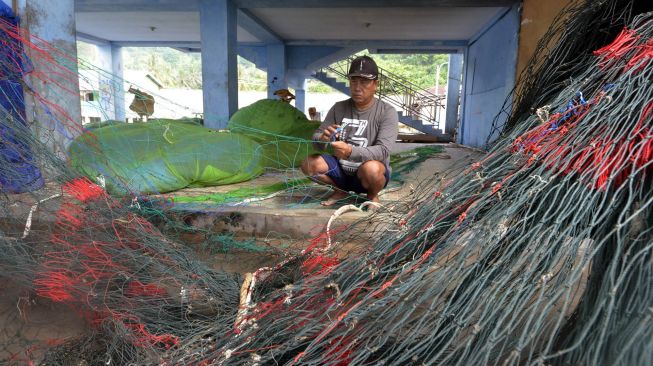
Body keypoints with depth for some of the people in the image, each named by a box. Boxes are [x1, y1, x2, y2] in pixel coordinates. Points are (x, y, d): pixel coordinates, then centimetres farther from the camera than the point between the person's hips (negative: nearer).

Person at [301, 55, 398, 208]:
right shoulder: (338, 108, 0)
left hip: (366, 176, -3)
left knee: (371, 168, -37)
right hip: (341, 171, 4)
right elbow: (315, 138, -2)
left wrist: (350, 151, -41)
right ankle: (341, 190, 8)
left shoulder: (387, 112, -12)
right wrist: (323, 139, -28)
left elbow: (382, 151, -23)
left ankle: (373, 196, 0)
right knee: (309, 164, -20)